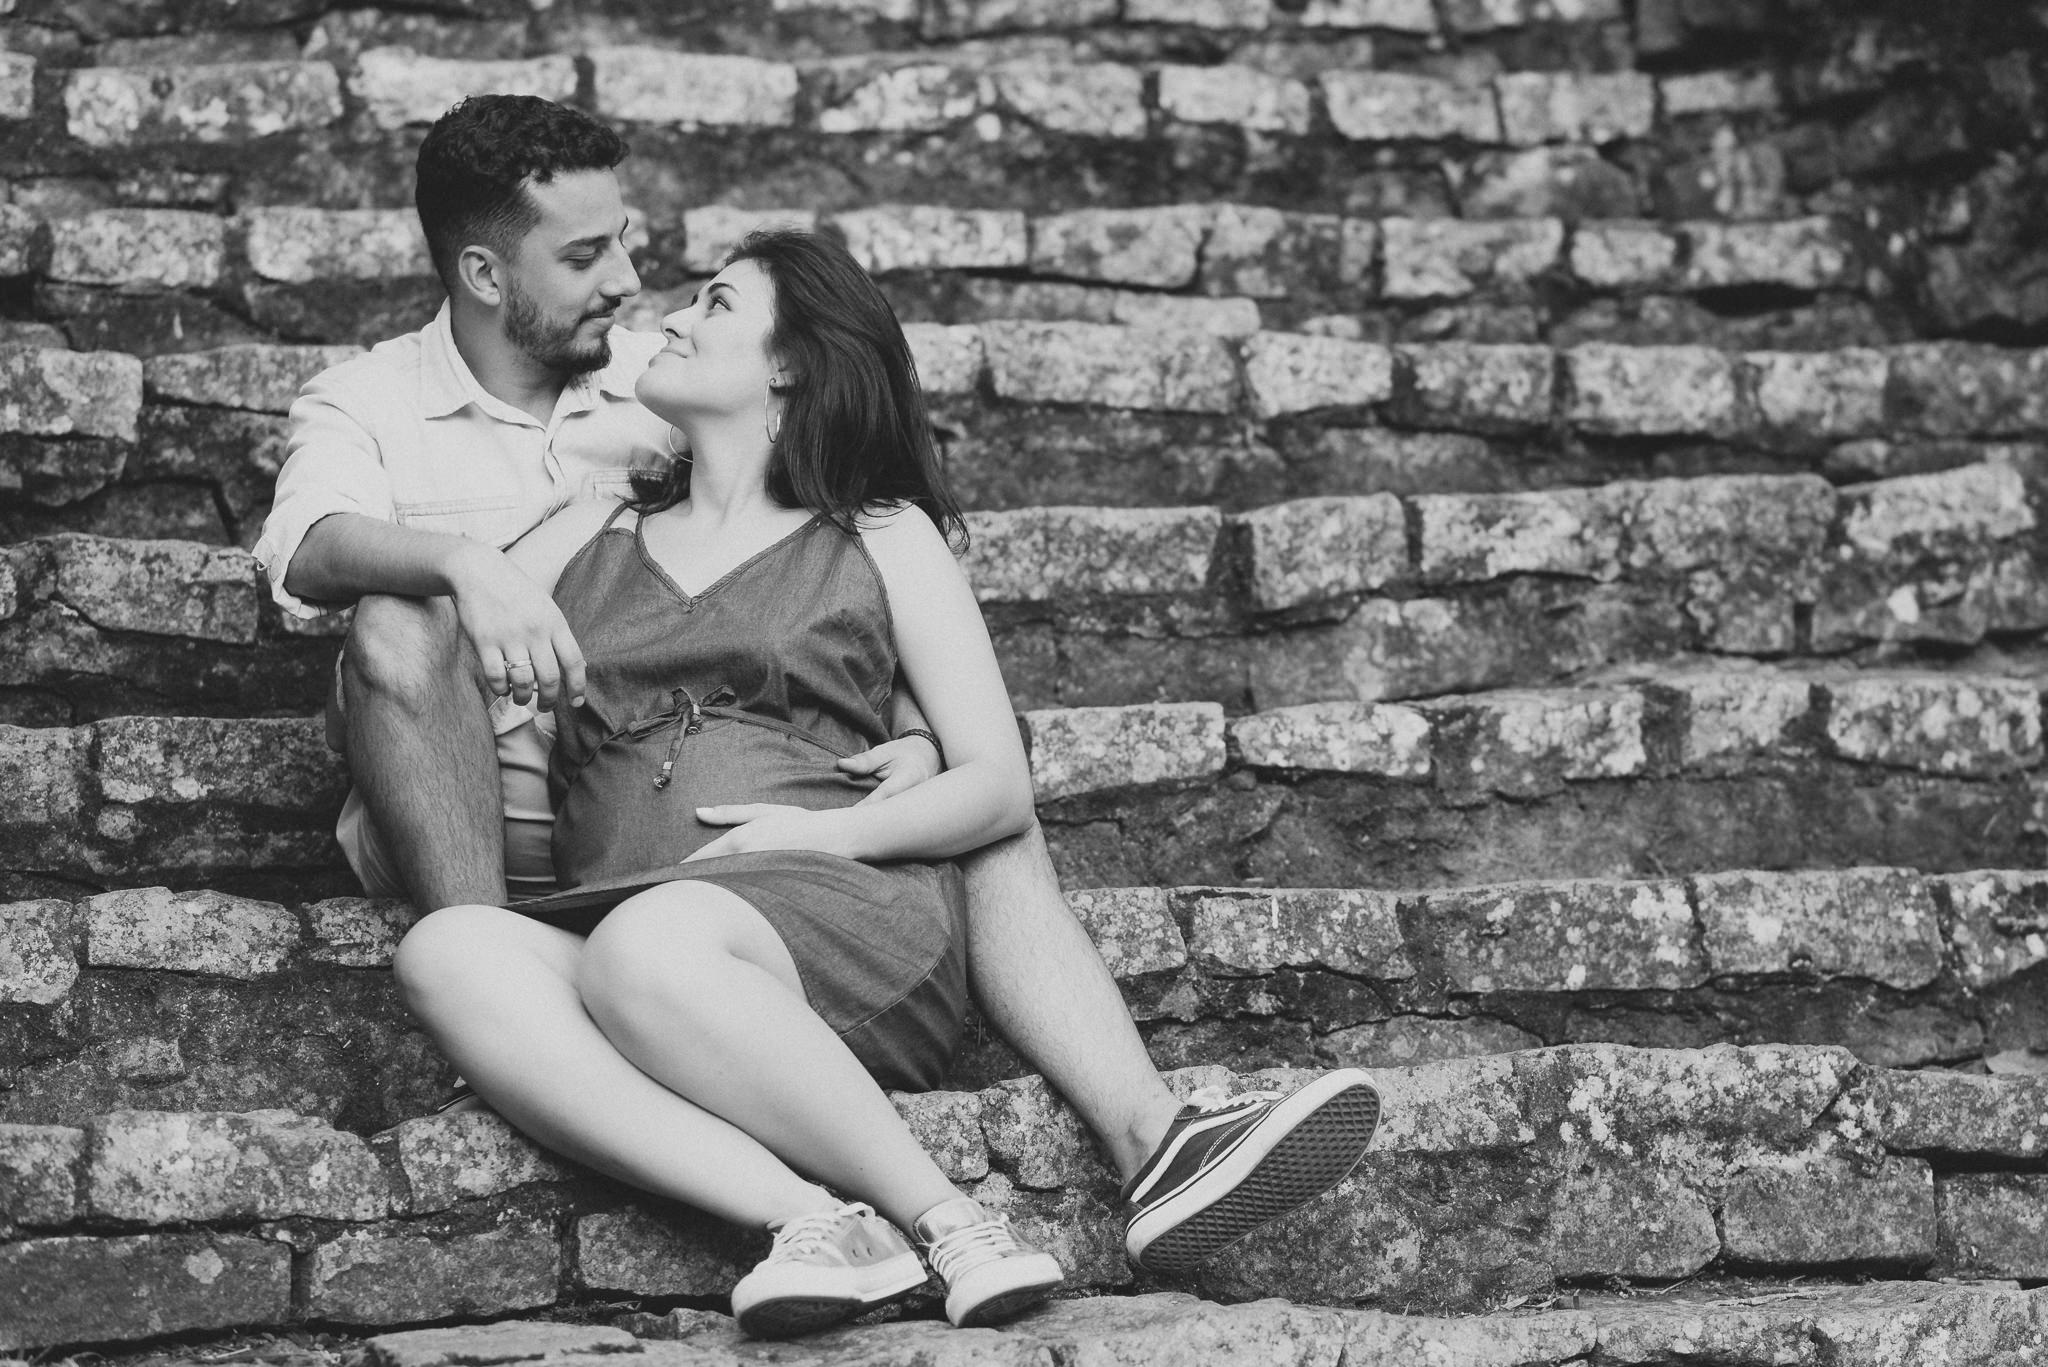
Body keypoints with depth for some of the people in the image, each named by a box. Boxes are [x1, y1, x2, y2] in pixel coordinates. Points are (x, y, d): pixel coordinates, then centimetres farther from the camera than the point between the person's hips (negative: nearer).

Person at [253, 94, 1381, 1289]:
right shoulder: (369, 404, 6)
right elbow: (309, 548, -18)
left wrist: (922, 736, -11)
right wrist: (463, 564, -39)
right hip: (470, 821, -3)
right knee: (401, 626, -32)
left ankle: (1156, 1146, -34)